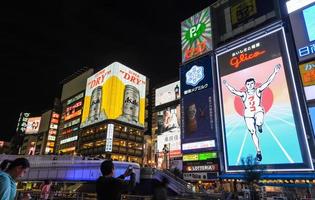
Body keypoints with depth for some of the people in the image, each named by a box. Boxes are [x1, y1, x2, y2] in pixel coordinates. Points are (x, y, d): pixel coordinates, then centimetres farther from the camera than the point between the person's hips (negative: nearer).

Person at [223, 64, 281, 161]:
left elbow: (268, 82, -11)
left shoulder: (258, 91, -3)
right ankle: (258, 151, 18)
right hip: (248, 114, 2)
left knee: (259, 123, -36)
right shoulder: (243, 94, 0)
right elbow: (233, 91, -6)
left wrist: (275, 72, -19)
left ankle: (260, 126, 5)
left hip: (258, 111, -2)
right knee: (253, 133, 4)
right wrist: (226, 85, -16)